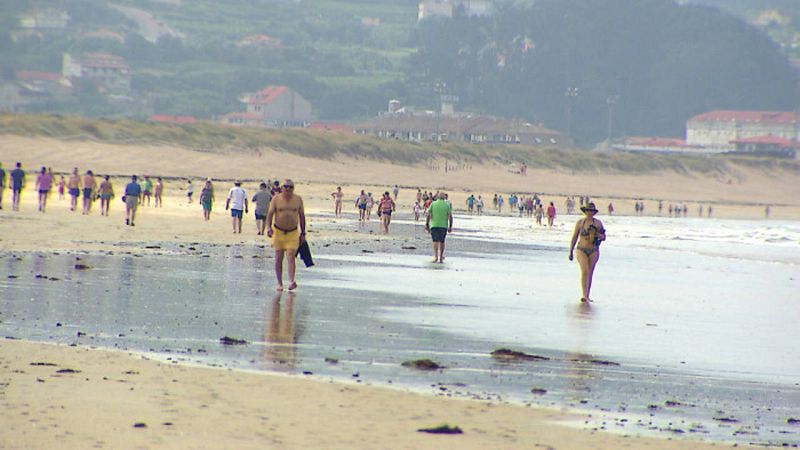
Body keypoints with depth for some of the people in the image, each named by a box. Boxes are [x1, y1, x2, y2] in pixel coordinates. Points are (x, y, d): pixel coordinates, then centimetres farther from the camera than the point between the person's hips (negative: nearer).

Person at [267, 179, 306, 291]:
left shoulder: (298, 200, 2)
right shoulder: (276, 199, -3)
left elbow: (302, 216, 8)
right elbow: (270, 213, -10)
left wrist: (303, 233, 6)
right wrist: (269, 227, -26)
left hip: (293, 233, 0)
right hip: (278, 232, 0)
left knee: (291, 257, -15)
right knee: (278, 259, 3)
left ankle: (291, 281, -27)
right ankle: (279, 284, 9)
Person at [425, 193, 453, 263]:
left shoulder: (433, 204, 3)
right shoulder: (447, 205, 3)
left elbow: (428, 215, -2)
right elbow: (450, 216, -3)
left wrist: (427, 224, 4)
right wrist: (450, 227, 2)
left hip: (434, 225, -1)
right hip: (444, 226, 1)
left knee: (435, 241, -1)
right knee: (442, 241, 11)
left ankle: (435, 255, -19)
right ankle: (441, 257, 14)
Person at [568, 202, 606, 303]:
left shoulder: (598, 223, 4)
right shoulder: (579, 223, 3)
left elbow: (604, 238, 8)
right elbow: (574, 237, 9)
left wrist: (598, 234, -15)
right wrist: (571, 251, 8)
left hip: (594, 251, 2)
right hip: (582, 250, -2)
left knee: (590, 273, 7)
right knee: (584, 271, -18)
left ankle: (587, 296, 17)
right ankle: (584, 296, -24)